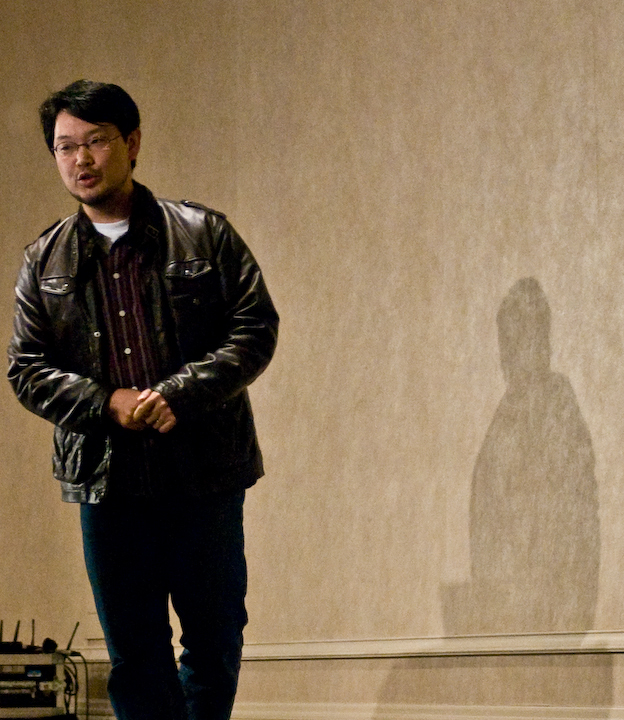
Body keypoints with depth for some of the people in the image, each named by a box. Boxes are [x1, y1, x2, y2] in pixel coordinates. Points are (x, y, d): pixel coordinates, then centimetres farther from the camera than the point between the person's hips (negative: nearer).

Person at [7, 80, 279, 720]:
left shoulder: (204, 234, 2)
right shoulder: (43, 263, 8)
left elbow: (256, 326, -3)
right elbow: (27, 368, 5)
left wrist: (182, 393, -17)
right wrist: (106, 404, -12)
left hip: (205, 474, -1)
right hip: (105, 477, 1)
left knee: (216, 643, 7)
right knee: (135, 658, 5)